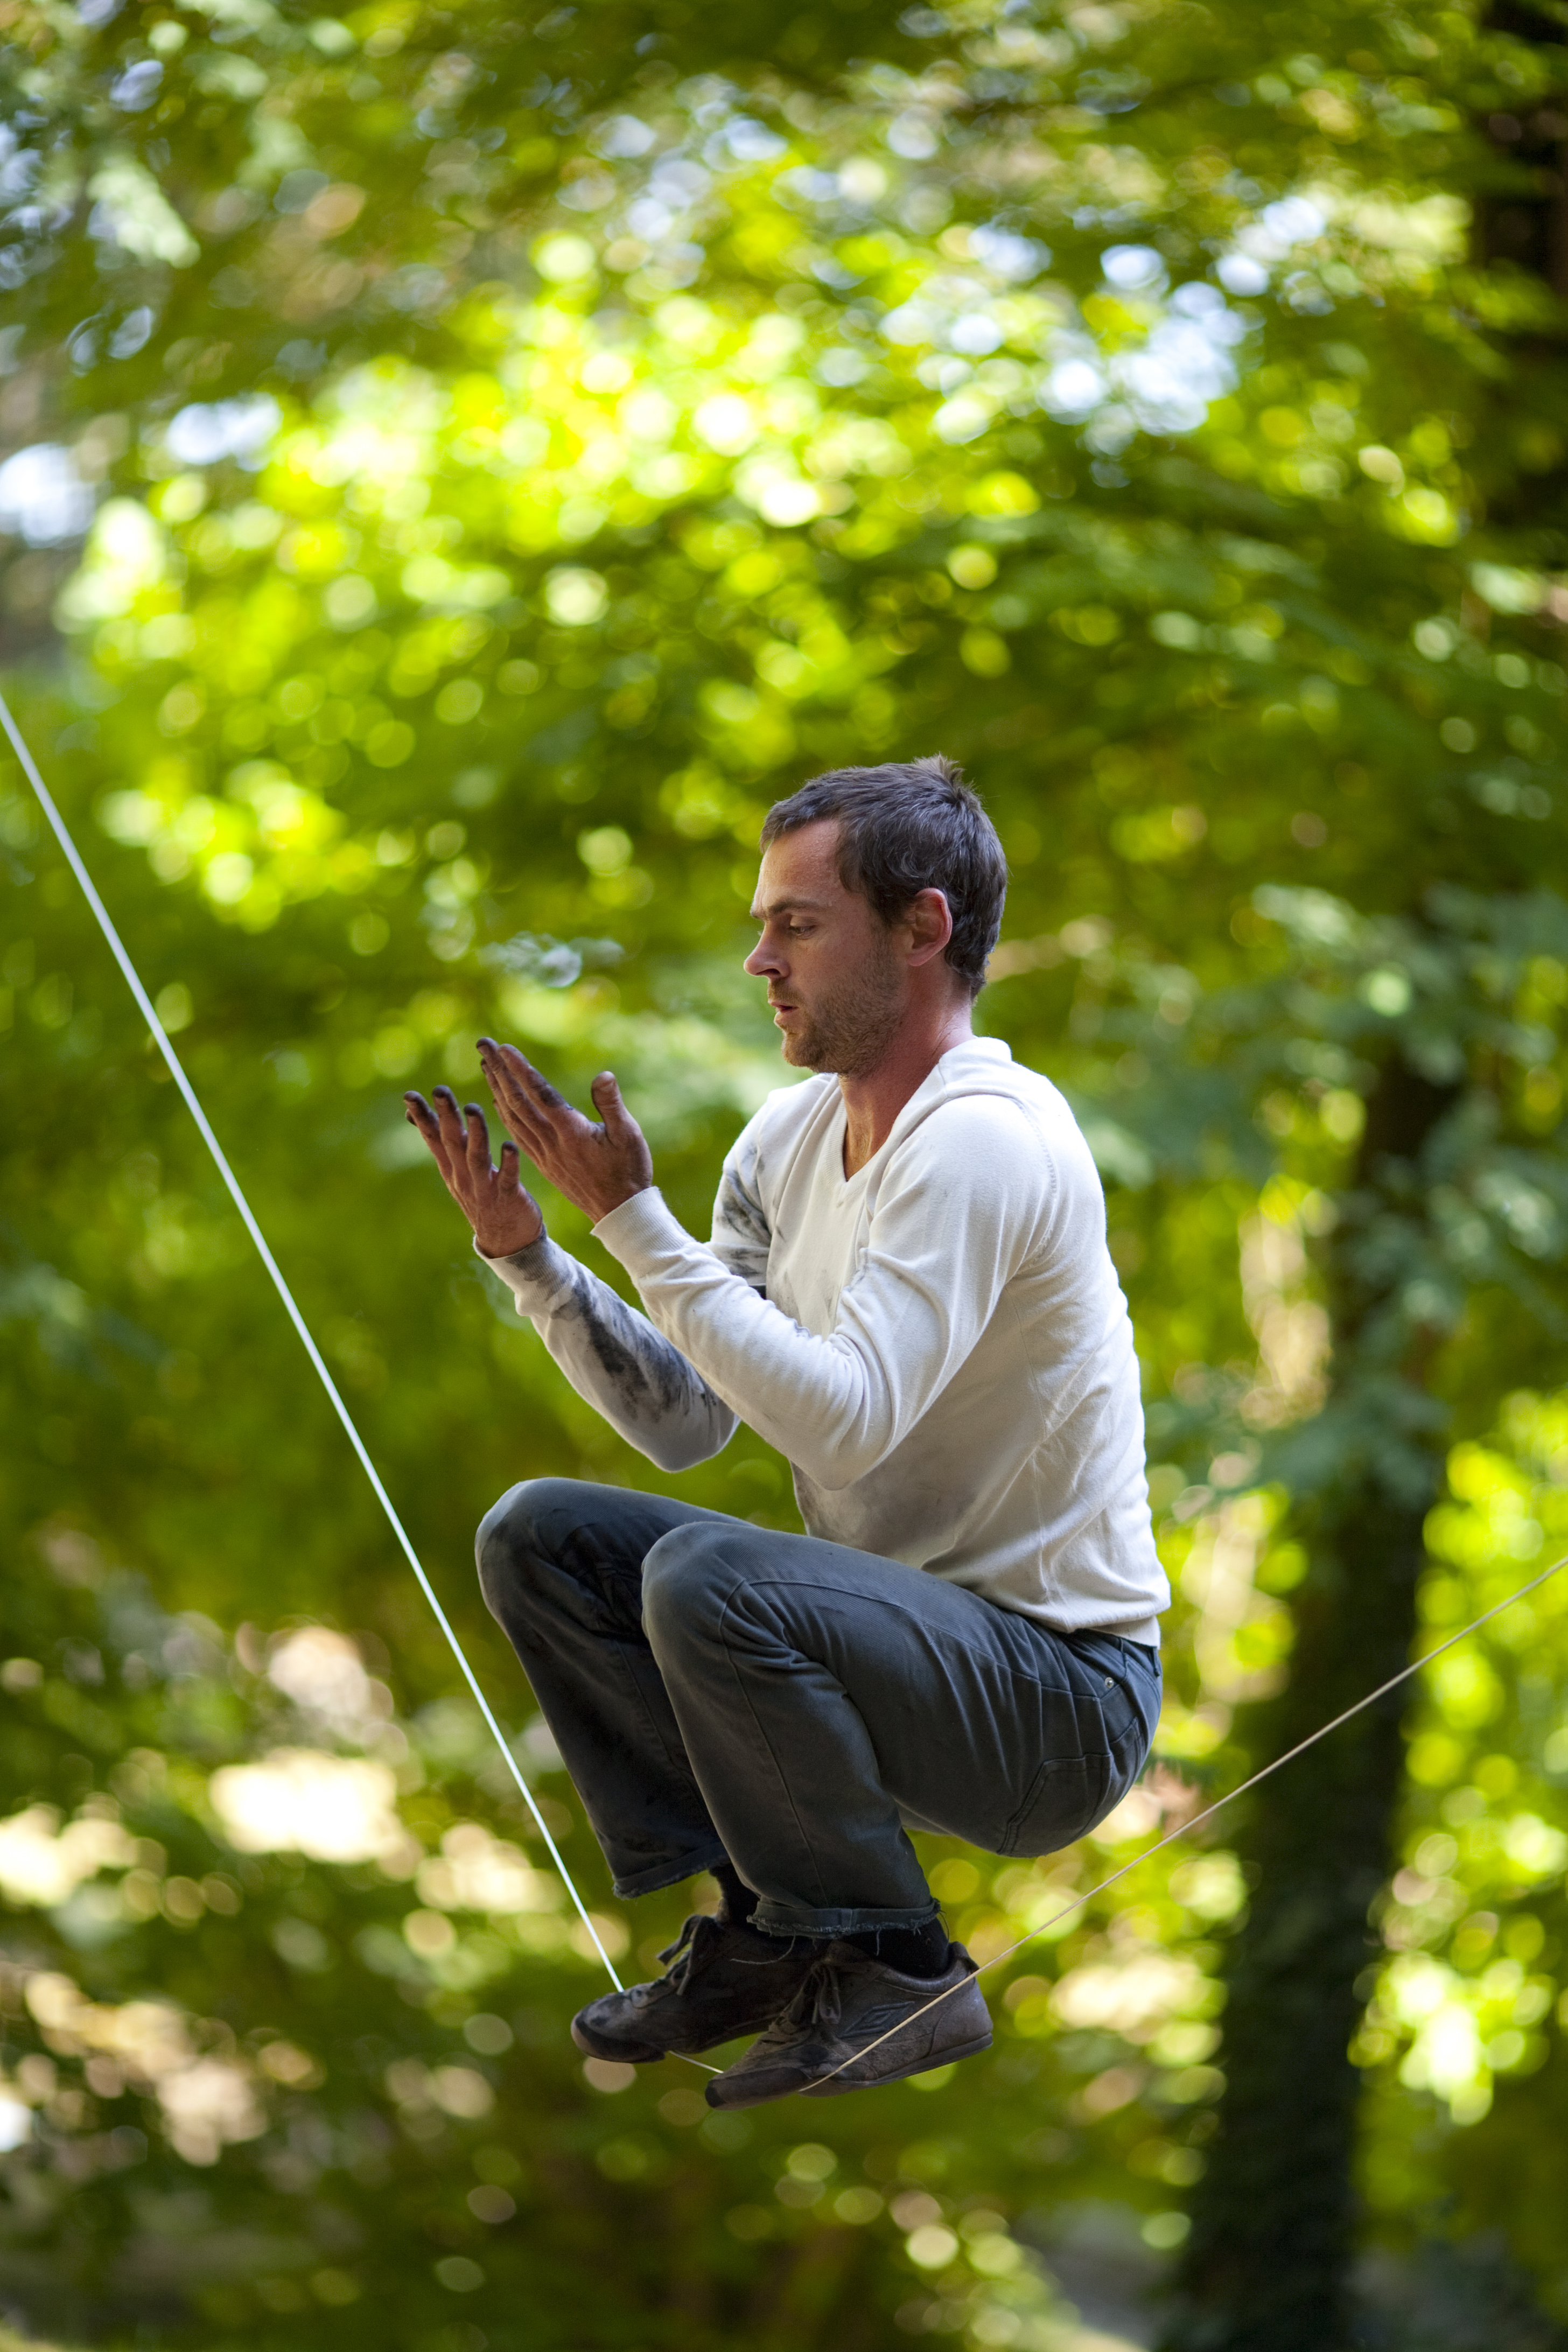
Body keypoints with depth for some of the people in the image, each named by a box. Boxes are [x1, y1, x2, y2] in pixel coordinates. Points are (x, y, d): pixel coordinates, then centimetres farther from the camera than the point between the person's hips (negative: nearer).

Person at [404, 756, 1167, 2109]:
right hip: (901, 1635, 9)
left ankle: (895, 1975, -13)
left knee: (708, 1577, -32)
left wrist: (635, 1222, -27)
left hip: (1062, 1701, -9)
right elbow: (683, 1423, 9)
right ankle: (756, 1932, 5)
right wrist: (527, 1252, -3)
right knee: (539, 1536, 3)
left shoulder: (983, 1139, -21)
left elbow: (843, 1420, -31)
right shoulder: (793, 1136, 7)